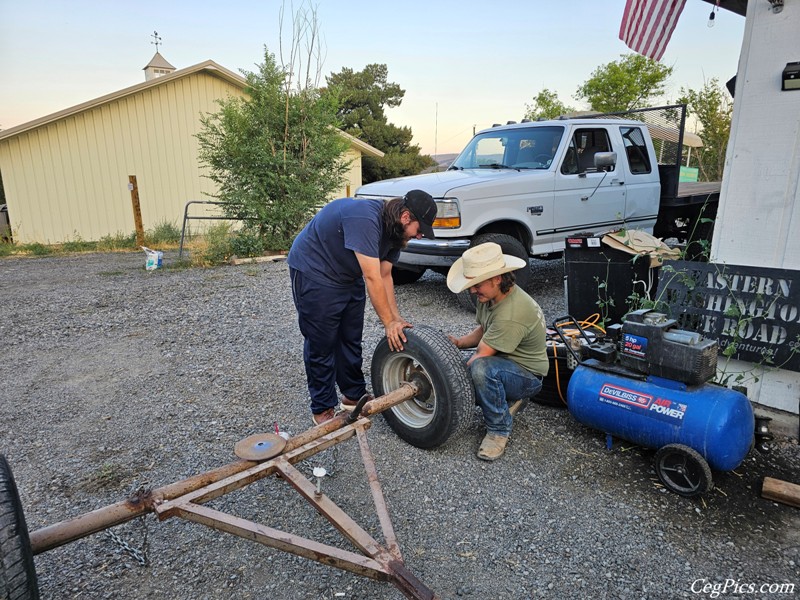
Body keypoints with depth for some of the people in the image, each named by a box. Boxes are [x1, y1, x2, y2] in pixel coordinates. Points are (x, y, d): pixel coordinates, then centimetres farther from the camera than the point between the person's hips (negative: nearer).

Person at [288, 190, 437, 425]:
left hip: (348, 277, 9)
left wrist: (396, 318, -8)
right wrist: (388, 322, -26)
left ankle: (354, 396, 27)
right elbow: (372, 278, -33)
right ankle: (322, 409, 12)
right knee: (322, 344, -2)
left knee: (351, 340, 12)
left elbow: (385, 276, 0)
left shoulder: (394, 229, -4)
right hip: (313, 272, -8)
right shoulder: (364, 220, -33)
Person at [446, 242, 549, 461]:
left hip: (528, 376, -9)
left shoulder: (512, 314, -33)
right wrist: (459, 342, -5)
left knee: (482, 368, -39)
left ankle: (499, 430, -16)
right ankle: (504, 400, 13)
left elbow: (481, 355, -28)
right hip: (501, 363, 9)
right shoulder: (492, 295, -3)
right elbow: (483, 330, 12)